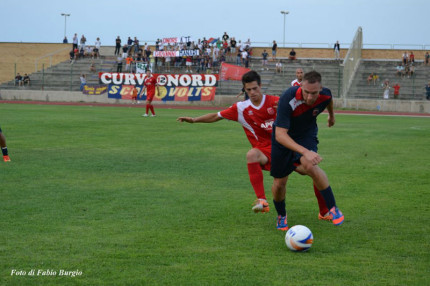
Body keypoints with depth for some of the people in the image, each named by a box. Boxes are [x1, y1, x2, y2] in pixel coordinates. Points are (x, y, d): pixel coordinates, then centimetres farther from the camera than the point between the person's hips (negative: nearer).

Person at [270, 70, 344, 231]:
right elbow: (280, 135, -41)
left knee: (310, 165, -30)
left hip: (307, 135, 1)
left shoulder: (325, 95, -22)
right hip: (284, 139, -1)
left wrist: (331, 115, 29)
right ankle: (281, 215, 33)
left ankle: (333, 209, -17)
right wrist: (305, 152, -51)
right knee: (279, 183, 1)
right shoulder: (288, 99, -36)